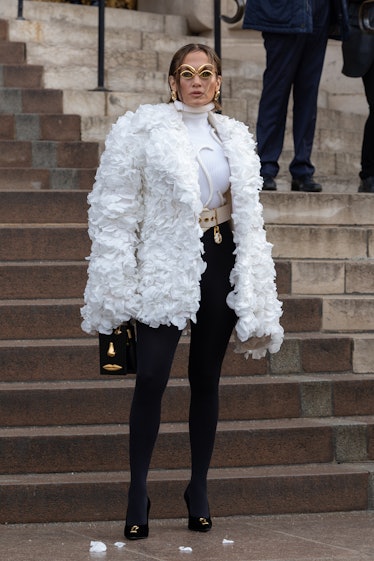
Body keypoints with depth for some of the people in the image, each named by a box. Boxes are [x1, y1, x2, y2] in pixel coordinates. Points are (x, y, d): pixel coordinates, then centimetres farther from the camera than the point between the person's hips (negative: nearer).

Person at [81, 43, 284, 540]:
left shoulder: (235, 138, 11)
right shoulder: (142, 129, -1)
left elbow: (249, 218, 15)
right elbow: (116, 208, -4)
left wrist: (256, 298, 11)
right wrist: (117, 284, -10)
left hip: (219, 263, 4)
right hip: (166, 265, -4)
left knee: (206, 378, 8)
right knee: (151, 377, -13)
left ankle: (199, 487, 17)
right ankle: (138, 492, -6)